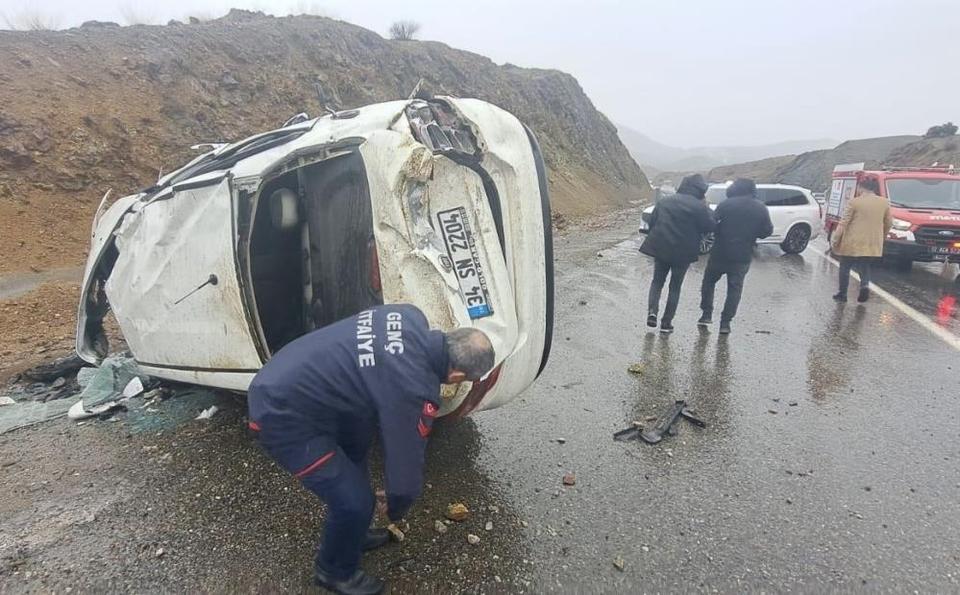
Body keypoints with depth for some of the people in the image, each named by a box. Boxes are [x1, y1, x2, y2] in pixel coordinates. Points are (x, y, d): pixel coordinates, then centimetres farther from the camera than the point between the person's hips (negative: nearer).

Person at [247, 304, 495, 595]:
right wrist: (396, 510, 8)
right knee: (356, 502, -2)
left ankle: (351, 534, 48)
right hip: (282, 414, -9)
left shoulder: (412, 319, -4)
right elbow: (406, 463, -14)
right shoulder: (412, 389, -27)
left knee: (354, 457, 25)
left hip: (280, 380, 9)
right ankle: (335, 572, 29)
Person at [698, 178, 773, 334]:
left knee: (709, 281, 16)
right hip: (743, 257, 2)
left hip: (720, 253, -2)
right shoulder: (761, 209, 2)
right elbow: (767, 231, 6)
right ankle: (725, 322, 7)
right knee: (735, 288, 9)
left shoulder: (726, 204, -8)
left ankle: (707, 314, 12)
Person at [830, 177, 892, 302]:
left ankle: (842, 294, 15)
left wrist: (835, 240, -6)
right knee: (865, 267, 18)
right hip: (873, 244, 4)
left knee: (845, 268, 11)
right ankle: (865, 285, -7)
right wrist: (882, 237, 26)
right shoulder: (884, 202, 6)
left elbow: (843, 223, -11)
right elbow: (889, 223, 12)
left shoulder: (854, 202, -9)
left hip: (853, 243, -4)